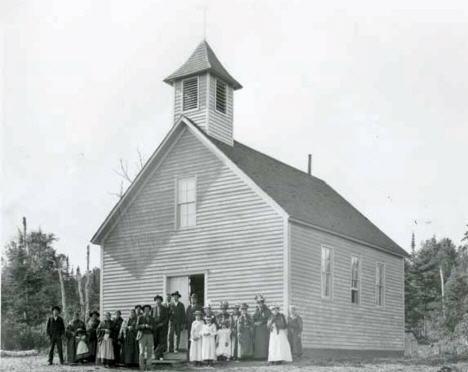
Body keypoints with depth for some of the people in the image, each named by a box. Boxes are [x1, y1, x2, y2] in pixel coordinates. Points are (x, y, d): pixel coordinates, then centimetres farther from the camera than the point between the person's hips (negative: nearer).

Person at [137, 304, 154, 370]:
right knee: (142, 352, -9)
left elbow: (153, 327, 6)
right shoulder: (140, 318, 1)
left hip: (150, 336, 3)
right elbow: (137, 327, -7)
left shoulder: (151, 318, 11)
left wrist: (150, 326, -14)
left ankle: (148, 366, 7)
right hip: (142, 335, -3)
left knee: (149, 351, -1)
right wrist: (144, 326, -20)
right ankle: (142, 367, -6)